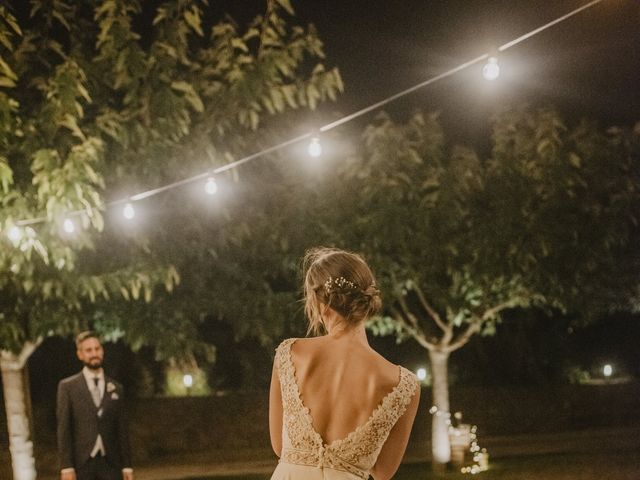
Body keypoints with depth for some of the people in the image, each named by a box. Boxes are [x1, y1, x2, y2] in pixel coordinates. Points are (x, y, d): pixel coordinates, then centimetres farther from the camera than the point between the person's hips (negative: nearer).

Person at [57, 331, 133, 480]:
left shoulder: (116, 388, 11)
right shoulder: (68, 387, 2)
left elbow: (121, 430, 12)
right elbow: (63, 429, -3)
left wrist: (126, 465, 7)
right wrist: (66, 467, -11)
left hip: (110, 464, 3)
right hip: (80, 464, -3)